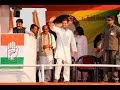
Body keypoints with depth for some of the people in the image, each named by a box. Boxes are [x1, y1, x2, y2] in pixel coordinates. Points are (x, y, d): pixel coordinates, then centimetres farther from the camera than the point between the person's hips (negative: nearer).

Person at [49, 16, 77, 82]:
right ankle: (56, 78, -15)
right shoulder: (58, 30, 3)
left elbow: (73, 42, 14)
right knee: (59, 63, -20)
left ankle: (66, 79, 14)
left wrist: (74, 50, 8)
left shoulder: (70, 32, 12)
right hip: (59, 49, -4)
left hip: (67, 51, 4)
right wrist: (51, 22, -35)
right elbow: (52, 27, -15)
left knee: (67, 65, 6)